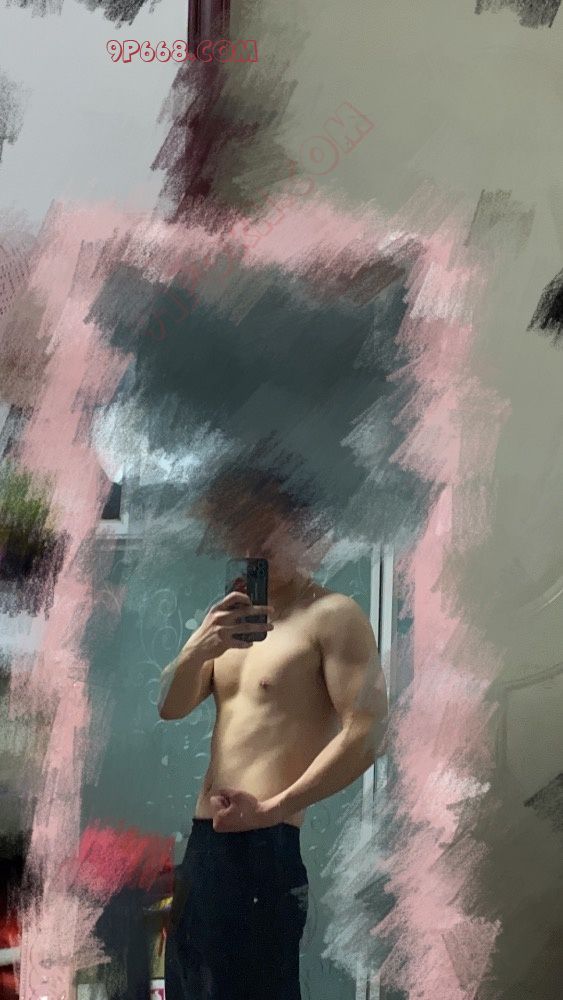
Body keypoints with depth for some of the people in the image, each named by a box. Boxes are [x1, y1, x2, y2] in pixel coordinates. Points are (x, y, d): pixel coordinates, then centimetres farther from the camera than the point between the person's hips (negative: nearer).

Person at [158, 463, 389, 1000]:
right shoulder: (233, 622, 21)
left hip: (267, 846, -8)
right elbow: (170, 708, 12)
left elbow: (367, 734, -15)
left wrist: (274, 808, -19)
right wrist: (196, 649, -8)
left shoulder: (332, 616, -5)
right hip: (204, 841, 8)